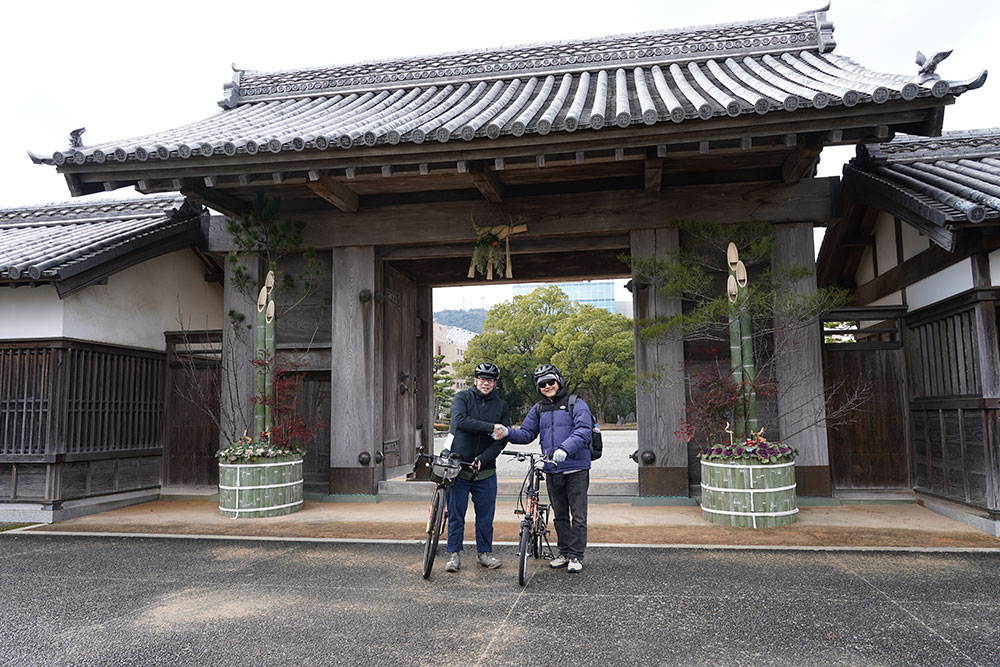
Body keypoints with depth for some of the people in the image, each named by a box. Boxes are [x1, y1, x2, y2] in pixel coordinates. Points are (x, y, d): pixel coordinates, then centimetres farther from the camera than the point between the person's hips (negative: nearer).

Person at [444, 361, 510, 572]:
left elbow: (501, 440, -1)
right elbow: (460, 421, -21)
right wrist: (491, 427, -24)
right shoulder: (462, 398, -1)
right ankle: (454, 554, 15)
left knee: (486, 514, 9)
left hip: (486, 470, 2)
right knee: (456, 514, 4)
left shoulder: (502, 407, 6)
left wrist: (482, 459, -15)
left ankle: (485, 552, 23)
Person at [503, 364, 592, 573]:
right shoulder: (538, 409, 12)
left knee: (578, 515, 0)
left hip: (576, 469, -5)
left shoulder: (576, 404, -4)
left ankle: (576, 556, 10)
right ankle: (564, 553, 25)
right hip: (552, 470, 5)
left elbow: (584, 431, -17)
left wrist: (564, 449, -31)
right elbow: (526, 434, 9)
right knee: (560, 515, 14)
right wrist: (508, 432, -11)